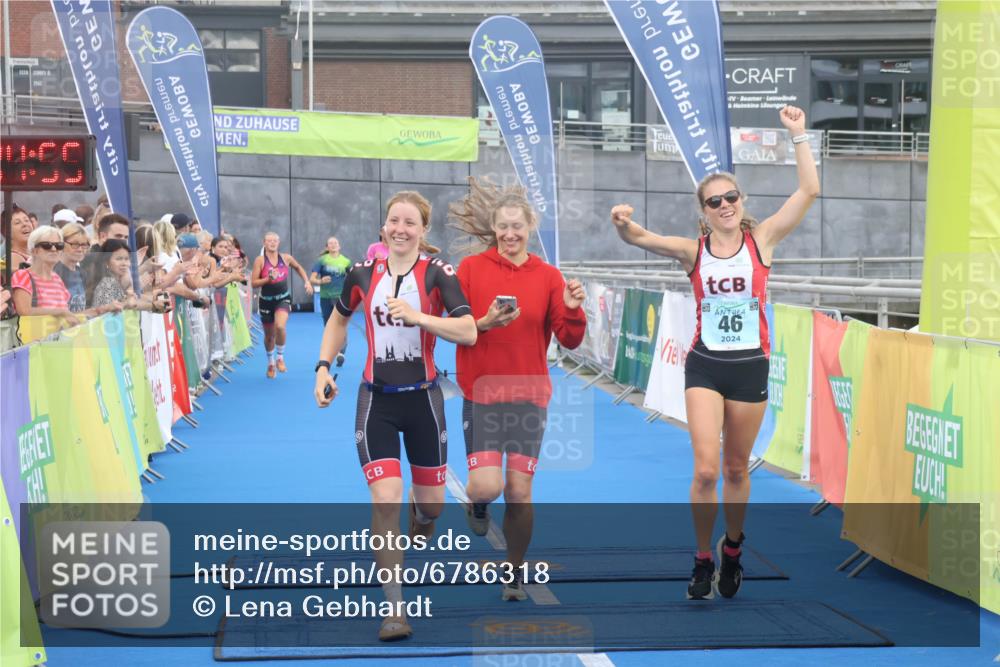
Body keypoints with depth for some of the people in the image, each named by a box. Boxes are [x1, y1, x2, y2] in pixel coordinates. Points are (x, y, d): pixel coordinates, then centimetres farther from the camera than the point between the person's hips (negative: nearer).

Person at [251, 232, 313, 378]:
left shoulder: (285, 258, -1)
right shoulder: (260, 260, -9)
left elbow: (298, 267, 19)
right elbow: (253, 282, -12)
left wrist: (307, 281, 9)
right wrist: (268, 279, -26)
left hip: (283, 298, 0)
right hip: (266, 300, 0)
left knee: (280, 326, -27)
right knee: (269, 335, 12)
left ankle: (280, 357, -5)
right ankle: (270, 362, 38)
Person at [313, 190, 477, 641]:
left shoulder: (438, 274, -9)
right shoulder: (363, 274, -1)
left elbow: (469, 333, -19)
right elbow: (338, 320, 17)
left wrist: (417, 316, -30)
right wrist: (324, 367, 6)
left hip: (422, 398, 0)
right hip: (376, 401, 0)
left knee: (431, 503, 11)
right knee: (385, 501, -13)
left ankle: (416, 537, 49)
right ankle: (394, 609, -7)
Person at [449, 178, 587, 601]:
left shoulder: (548, 276, 3)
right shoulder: (470, 268, -1)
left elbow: (570, 340, 2)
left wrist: (573, 310, -17)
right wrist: (485, 323, -19)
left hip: (529, 394, 1)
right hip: (481, 393, -1)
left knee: (519, 492, 0)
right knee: (488, 485, -14)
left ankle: (514, 574, 19)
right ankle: (476, 501, 25)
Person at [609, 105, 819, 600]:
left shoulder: (760, 240, -2)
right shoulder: (694, 251, -1)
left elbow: (809, 191, -8)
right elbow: (640, 239, -12)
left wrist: (798, 136, -13)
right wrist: (623, 225, -35)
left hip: (751, 367, 1)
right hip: (704, 366, 0)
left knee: (736, 469, 12)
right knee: (705, 470, -11)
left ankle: (732, 548, 34)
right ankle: (703, 560, 7)